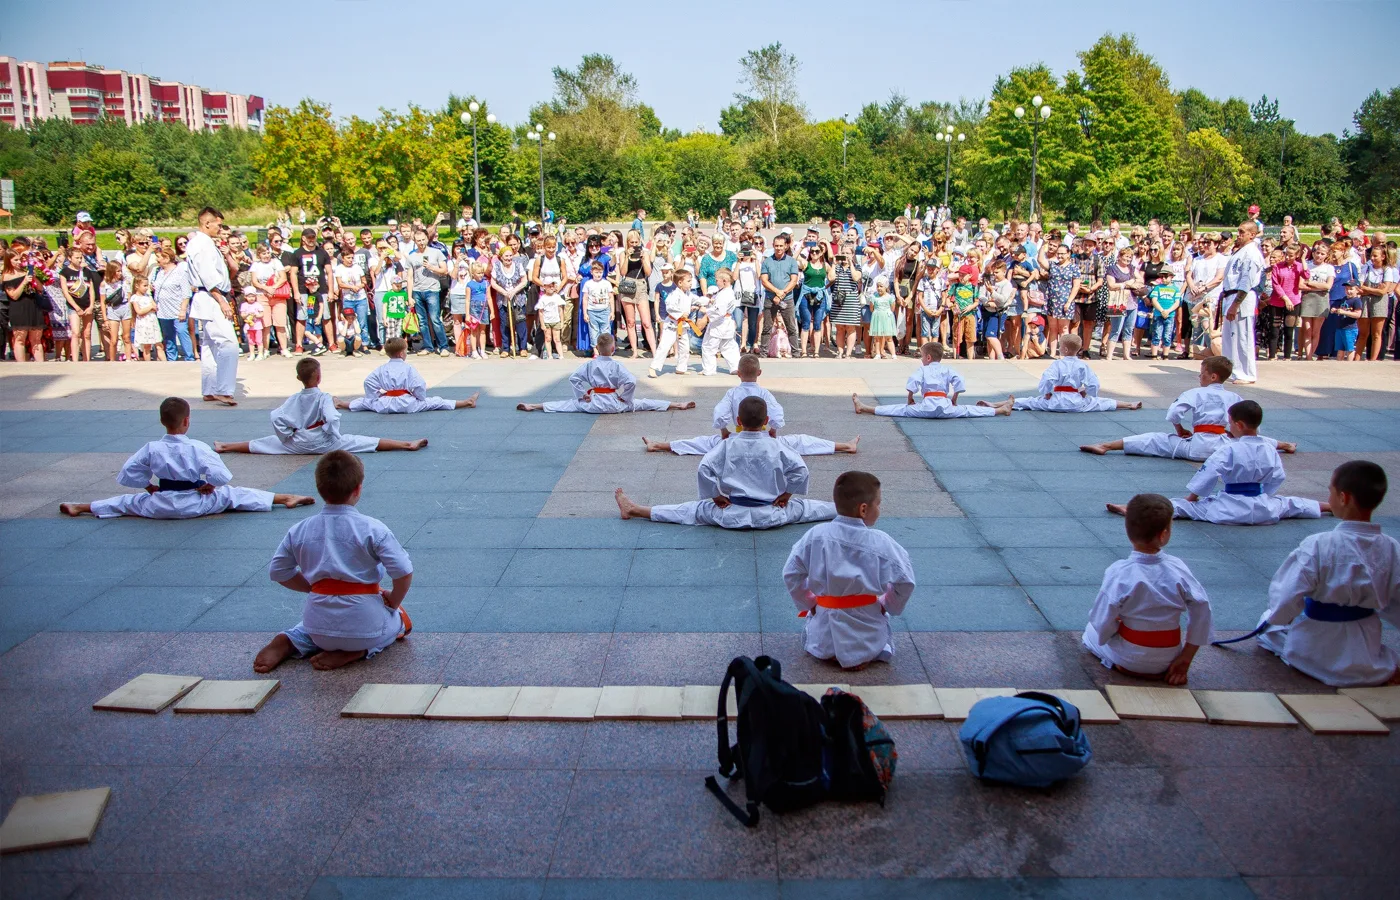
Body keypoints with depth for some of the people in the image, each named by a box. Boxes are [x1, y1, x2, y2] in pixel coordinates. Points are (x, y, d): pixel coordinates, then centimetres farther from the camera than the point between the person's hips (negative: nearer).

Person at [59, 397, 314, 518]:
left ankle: (80, 507, 29)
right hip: (197, 503, -2)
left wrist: (150, 487, 11)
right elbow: (221, 476, -22)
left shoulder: (152, 449, -8)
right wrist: (208, 486, -2)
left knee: (128, 501, 23)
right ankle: (286, 498, 0)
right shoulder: (198, 448, -16)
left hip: (161, 505, 2)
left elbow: (127, 476, -2)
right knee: (232, 495, 3)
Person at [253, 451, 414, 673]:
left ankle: (289, 642, 8)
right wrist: (393, 601, 2)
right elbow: (403, 571, -17)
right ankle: (356, 652, 0)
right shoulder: (373, 529, -13)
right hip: (366, 622, -4)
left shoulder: (299, 530, -1)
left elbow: (278, 572, 8)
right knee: (400, 622, 27)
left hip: (320, 627, 5)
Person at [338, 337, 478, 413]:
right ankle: (467, 402, 5)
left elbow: (368, 382, 3)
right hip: (408, 404, -3)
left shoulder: (382, 369, 2)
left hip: (385, 404, 3)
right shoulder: (408, 368, -9)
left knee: (366, 402, 27)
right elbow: (420, 386, -14)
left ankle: (341, 404, 35)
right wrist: (420, 397, 4)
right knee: (436, 402, 0)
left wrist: (374, 398, 15)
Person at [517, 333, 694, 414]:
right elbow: (631, 381, -16)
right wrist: (623, 397, -3)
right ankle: (678, 405, 6)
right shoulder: (616, 365, -9)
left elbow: (573, 378, -4)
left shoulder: (589, 365, -1)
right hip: (615, 403, -2)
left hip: (593, 402, 2)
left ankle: (533, 406, 0)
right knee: (642, 403, 4)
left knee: (571, 404, 7)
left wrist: (583, 396, 5)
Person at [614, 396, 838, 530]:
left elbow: (704, 469, -14)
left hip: (733, 513, 0)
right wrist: (786, 495, 3)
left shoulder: (728, 445, -8)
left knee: (692, 510, 8)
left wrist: (716, 497, -1)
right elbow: (800, 469, -11)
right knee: (803, 507, 17)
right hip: (771, 514, 0)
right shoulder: (776, 446, -8)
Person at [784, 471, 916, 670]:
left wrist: (809, 603, 10)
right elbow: (904, 582, -10)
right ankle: (864, 654, 2)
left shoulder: (816, 535, -10)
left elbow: (791, 574, -5)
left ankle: (831, 652, 6)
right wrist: (887, 605, 8)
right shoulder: (880, 542, -16)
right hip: (868, 636, -1)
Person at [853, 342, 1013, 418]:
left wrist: (910, 399, 4)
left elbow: (913, 382, -8)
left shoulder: (922, 370, 8)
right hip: (945, 406, 3)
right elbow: (958, 381, 5)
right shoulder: (947, 370, 16)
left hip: (927, 406, -3)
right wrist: (954, 400, 14)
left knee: (901, 409, 0)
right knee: (966, 411, 12)